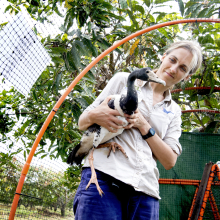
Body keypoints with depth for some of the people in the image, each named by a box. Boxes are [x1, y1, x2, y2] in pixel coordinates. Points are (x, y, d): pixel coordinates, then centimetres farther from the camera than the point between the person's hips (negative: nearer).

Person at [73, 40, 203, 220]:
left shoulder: (174, 111, 20)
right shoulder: (124, 80, 12)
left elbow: (170, 161, 8)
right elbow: (82, 123, 11)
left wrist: (144, 126, -5)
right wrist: (93, 116, -14)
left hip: (145, 189, 3)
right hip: (103, 176, -2)